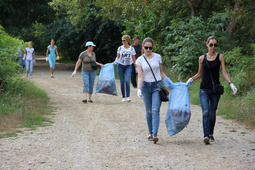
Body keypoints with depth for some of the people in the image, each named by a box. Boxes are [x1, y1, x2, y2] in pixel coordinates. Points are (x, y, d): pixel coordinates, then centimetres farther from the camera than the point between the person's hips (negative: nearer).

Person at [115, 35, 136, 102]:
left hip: (128, 66, -2)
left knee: (127, 80, -18)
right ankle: (123, 97, 10)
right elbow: (117, 57, 11)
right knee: (122, 82, 2)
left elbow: (133, 59, 7)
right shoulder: (120, 48, 6)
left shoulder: (132, 48, 3)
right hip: (120, 65, 2)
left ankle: (128, 96, -15)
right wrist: (116, 61, -10)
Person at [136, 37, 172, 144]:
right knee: (149, 111, 8)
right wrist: (139, 89, -19)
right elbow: (140, 76, -7)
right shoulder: (140, 60, 0)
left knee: (155, 110, -13)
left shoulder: (158, 57, 3)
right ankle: (150, 132, 23)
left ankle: (155, 134, -20)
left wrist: (170, 82, 8)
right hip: (146, 86, 1)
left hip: (157, 85, -1)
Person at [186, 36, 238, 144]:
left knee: (212, 113, 9)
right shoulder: (202, 58, 6)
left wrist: (231, 83, -15)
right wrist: (191, 79, -1)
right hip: (204, 89, 0)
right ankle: (206, 136, -20)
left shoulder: (220, 57, 3)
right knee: (205, 112, -13)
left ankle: (211, 134, 26)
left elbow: (224, 72, -2)